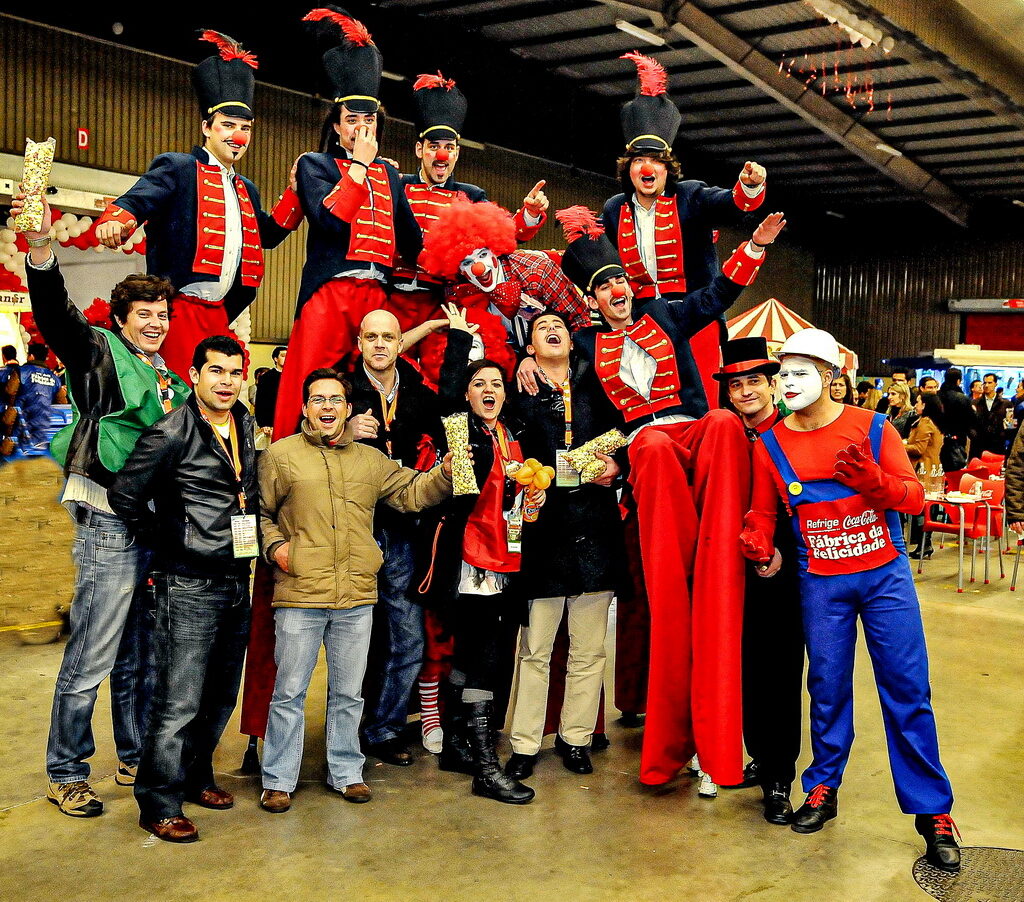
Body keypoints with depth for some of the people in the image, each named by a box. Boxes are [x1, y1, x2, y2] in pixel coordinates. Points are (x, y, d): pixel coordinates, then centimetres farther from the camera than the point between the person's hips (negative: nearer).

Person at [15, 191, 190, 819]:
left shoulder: (168, 376, 18)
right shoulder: (99, 354, -1)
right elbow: (56, 314, -20)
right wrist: (41, 248, -36)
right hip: (111, 526, -7)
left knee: (140, 659, 16)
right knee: (90, 660, 0)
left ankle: (135, 759, 30)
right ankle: (66, 774, 14)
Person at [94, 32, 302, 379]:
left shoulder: (246, 190, 23)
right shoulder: (177, 168, 1)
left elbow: (269, 235, 22)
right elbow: (137, 199, -12)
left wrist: (294, 190, 12)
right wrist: (116, 221, -35)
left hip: (218, 312, 7)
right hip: (181, 308, -7)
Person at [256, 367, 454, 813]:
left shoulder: (371, 459, 12)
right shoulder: (280, 454, 2)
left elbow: (412, 492, 14)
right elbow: (260, 511, 6)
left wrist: (445, 473, -3)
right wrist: (275, 546, -9)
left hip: (357, 598, 3)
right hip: (299, 596, -3)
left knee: (348, 693, 14)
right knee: (289, 692, 5)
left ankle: (346, 772, 29)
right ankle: (278, 781, 18)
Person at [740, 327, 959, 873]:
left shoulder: (872, 429, -5)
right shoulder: (770, 444, -1)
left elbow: (915, 497, -7)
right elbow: (762, 512, 6)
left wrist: (873, 480, -25)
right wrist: (759, 547, -14)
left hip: (886, 575, -1)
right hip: (820, 582, 1)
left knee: (907, 689, 1)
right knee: (827, 687, 9)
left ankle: (932, 812, 10)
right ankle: (823, 789, 27)